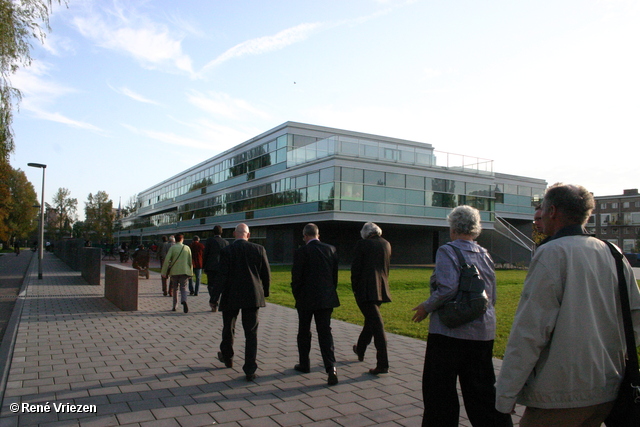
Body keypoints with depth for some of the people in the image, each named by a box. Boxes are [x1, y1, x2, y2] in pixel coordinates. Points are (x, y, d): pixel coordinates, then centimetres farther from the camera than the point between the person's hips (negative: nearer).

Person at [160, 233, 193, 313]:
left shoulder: (172, 248, -3)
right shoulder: (187, 248, 3)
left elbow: (167, 260, -8)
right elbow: (190, 261, 5)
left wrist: (164, 272, -2)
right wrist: (190, 272, 12)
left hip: (174, 271, 0)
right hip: (184, 271, 1)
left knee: (174, 289, 14)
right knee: (183, 288, 2)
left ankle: (174, 306, 18)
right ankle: (184, 301, -26)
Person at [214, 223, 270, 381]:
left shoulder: (226, 251, -8)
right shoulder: (259, 249, -2)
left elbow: (222, 276, -11)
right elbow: (267, 274, 3)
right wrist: (265, 292, 17)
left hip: (231, 297, -1)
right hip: (252, 297, 1)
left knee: (228, 329, 21)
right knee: (251, 333, 4)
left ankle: (227, 357, 42)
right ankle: (250, 370, 1)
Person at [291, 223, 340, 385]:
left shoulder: (301, 252, -11)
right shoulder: (331, 249, 3)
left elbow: (296, 277, -9)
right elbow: (335, 275, 7)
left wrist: (297, 297, 6)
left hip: (306, 299, -3)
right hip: (326, 299, 3)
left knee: (304, 332, 15)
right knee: (325, 332, 4)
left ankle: (304, 364, 29)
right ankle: (331, 368, -9)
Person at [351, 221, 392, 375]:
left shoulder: (362, 244, -8)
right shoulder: (386, 244, 8)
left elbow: (355, 268, -9)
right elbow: (386, 267, 14)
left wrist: (355, 288, 1)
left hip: (366, 290, -6)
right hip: (381, 289, 6)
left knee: (376, 323, -9)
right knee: (371, 320, 22)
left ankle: (382, 363, -10)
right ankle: (360, 350, 40)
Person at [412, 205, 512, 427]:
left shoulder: (447, 251, -11)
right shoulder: (485, 254, 9)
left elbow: (448, 289, -23)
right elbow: (492, 296, 14)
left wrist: (426, 307, -10)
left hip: (451, 331, -7)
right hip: (483, 331, 7)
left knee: (440, 390, 7)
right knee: (482, 387, 15)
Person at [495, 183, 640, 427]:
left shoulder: (552, 254, -15)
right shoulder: (613, 254, 7)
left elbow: (530, 330, -19)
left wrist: (505, 396, -14)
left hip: (561, 393, -8)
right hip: (609, 391, 8)